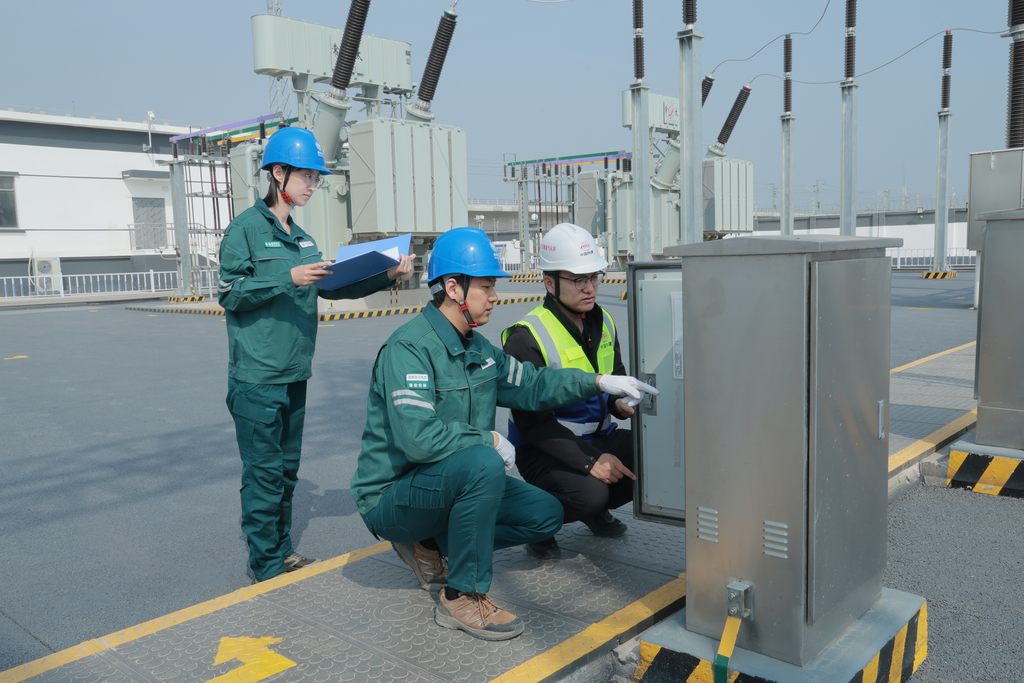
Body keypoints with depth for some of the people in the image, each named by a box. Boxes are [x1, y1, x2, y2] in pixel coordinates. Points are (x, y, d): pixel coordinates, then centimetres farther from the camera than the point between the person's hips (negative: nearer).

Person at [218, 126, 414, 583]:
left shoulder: (301, 238, 15)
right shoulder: (246, 228, -7)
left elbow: (334, 287, 11)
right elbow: (230, 293, -12)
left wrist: (387, 276, 0)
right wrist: (288, 278, -23)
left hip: (294, 373, 7)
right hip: (257, 375, -7)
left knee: (286, 467, 14)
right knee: (263, 470, -1)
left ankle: (282, 551, 26)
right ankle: (266, 564, 10)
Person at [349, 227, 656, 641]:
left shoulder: (477, 347, 7)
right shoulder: (408, 349, -22)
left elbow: (532, 384, 13)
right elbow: (418, 438, -32)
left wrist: (599, 382, 3)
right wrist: (489, 440, -20)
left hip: (449, 483, 9)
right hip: (393, 494, -9)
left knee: (546, 514, 1)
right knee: (484, 464, -35)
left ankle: (430, 543, 9)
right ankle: (462, 597, -19)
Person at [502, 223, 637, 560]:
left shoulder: (603, 323, 6)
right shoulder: (526, 337, -18)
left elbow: (617, 380, 21)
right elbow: (532, 420, -21)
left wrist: (622, 403, -4)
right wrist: (589, 461, -27)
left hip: (599, 436, 7)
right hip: (544, 448, -7)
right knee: (590, 494, -32)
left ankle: (597, 510, 12)